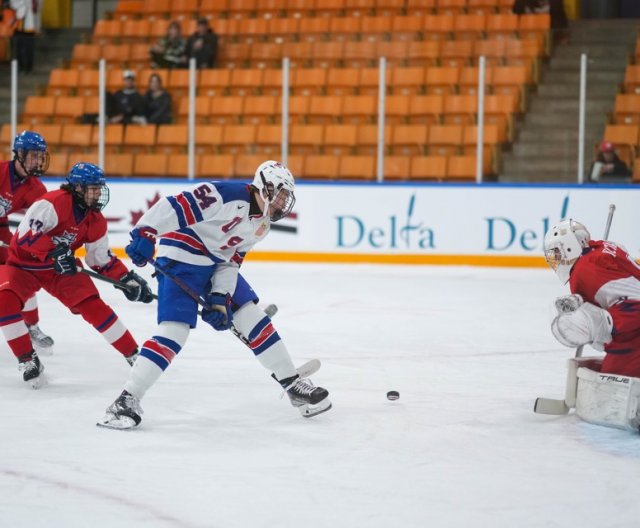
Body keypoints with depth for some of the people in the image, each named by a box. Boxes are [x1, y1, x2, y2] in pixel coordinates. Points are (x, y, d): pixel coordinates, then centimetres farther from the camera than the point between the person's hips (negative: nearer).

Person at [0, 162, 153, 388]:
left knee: (93, 305, -10)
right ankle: (27, 359, -18)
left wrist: (127, 279, -1)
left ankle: (133, 354, 2)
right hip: (23, 265, -5)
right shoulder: (54, 202, -27)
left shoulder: (95, 221, -3)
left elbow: (102, 259, 8)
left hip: (62, 268, 5)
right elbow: (27, 233, -36)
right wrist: (54, 253, -42)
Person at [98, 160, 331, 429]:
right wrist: (145, 233, -37)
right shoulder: (229, 195, -22)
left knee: (253, 318, 10)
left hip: (215, 265, 9)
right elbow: (176, 206, -28)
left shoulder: (261, 224, 6)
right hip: (181, 258, -9)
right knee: (174, 330, -19)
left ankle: (293, 385, 20)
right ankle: (127, 400, -16)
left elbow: (231, 261, 5)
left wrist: (221, 298, -8)